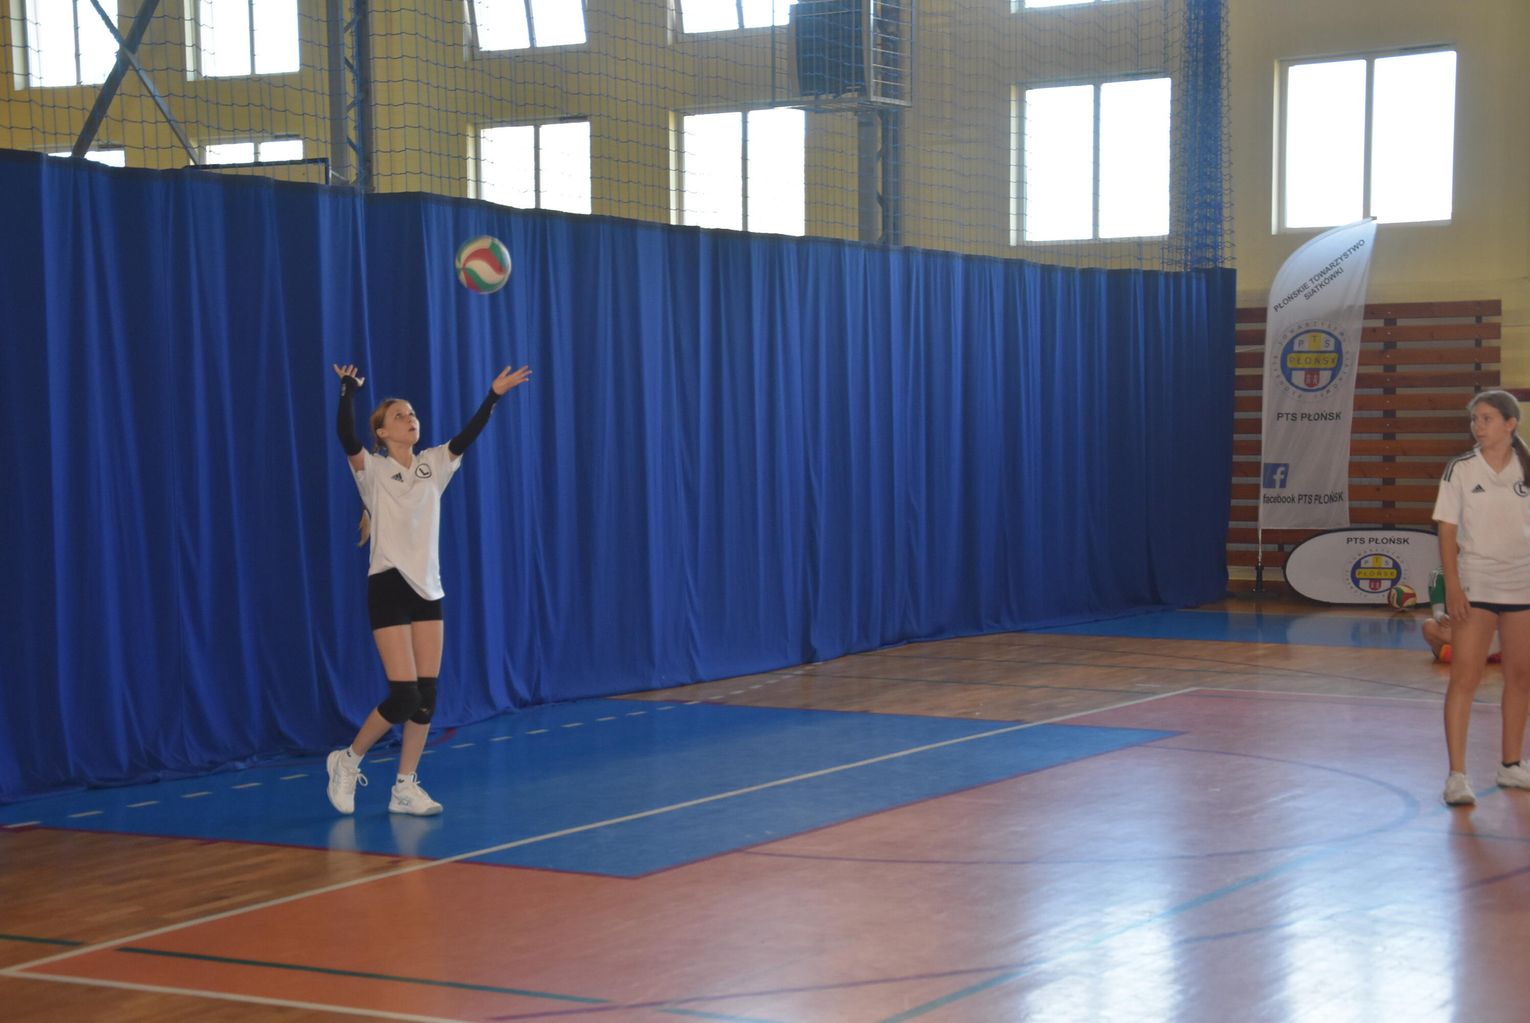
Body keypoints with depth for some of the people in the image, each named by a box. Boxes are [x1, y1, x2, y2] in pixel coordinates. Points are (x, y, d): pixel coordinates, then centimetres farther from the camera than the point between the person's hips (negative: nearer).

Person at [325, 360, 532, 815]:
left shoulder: (433, 465, 9)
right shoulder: (372, 470, -5)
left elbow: (467, 436, -3)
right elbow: (346, 437, -22)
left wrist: (493, 395, -13)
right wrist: (348, 393, -34)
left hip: (428, 589, 6)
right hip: (389, 588, -6)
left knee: (427, 696, 3)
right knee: (404, 696, -11)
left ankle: (405, 787, 12)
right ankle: (348, 760, 10)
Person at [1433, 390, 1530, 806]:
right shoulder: (1461, 470, -3)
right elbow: (1448, 529, -3)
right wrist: (1452, 585, -11)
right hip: (1474, 587, -3)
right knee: (1464, 677, -9)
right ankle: (1457, 774, -8)